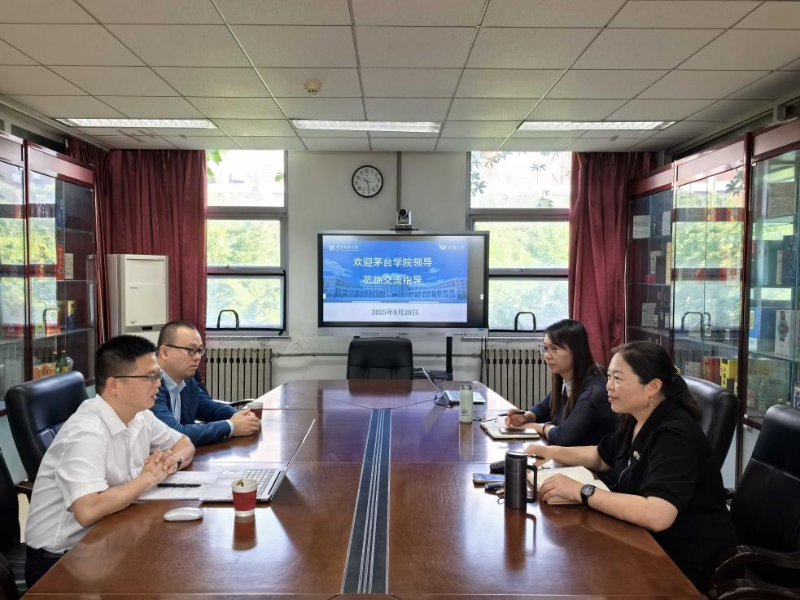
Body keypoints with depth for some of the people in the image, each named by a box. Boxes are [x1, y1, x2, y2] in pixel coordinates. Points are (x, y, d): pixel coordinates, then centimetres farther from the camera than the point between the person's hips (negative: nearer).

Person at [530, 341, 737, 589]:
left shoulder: (675, 435, -26)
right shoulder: (636, 420, 1)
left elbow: (657, 515, -39)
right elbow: (600, 457, 19)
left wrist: (582, 492, -33)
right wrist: (549, 452, 3)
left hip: (685, 564, -7)